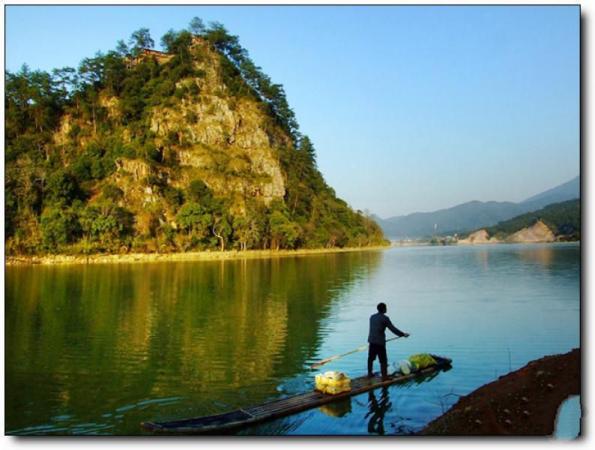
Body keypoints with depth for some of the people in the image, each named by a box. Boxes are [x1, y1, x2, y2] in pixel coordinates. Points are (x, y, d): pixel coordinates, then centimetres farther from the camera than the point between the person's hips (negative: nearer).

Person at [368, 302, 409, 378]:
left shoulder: (372, 317, 9)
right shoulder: (385, 318, -10)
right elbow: (393, 328, -11)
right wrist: (403, 334, -1)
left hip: (371, 341, 6)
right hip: (380, 342, -6)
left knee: (371, 358, 19)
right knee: (383, 360, 1)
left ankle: (369, 373, 31)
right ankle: (384, 376, 3)